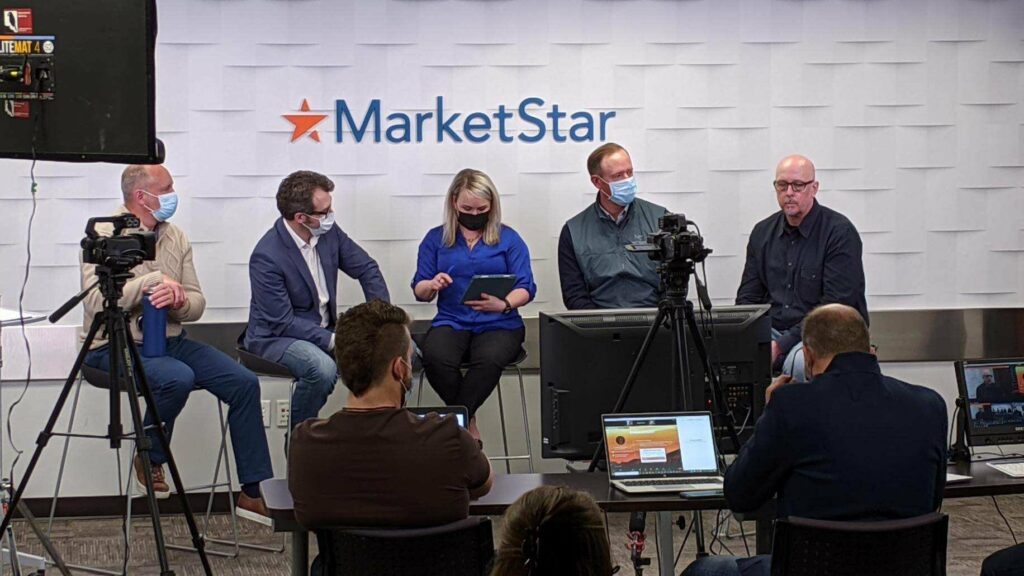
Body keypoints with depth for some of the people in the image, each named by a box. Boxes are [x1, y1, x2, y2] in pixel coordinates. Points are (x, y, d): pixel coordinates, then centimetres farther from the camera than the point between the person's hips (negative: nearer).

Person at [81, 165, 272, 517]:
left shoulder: (176, 238, 11)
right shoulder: (105, 236, -7)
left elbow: (197, 304, 8)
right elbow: (96, 301, -21)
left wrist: (178, 301, -16)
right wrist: (155, 280, -22)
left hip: (169, 340, 7)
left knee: (243, 382, -10)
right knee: (178, 378, -35)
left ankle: (254, 492, -5)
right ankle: (149, 460, -7)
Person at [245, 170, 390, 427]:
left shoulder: (328, 231, -5)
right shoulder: (266, 257, -24)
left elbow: (366, 268, 7)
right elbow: (282, 323, -23)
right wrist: (335, 341, -29)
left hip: (324, 330, 6)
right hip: (276, 337, -6)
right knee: (323, 368, -37)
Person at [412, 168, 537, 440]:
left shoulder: (508, 239, 10)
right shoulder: (436, 239, 13)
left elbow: (526, 288, 3)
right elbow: (419, 291, 11)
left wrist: (504, 304, -19)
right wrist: (432, 285, -14)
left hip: (499, 324, -1)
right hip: (451, 322, 1)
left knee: (490, 359, -38)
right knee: (434, 357, -35)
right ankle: (468, 424, -13)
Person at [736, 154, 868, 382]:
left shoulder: (840, 232, -7)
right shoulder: (763, 233, 12)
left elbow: (835, 306, -14)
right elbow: (747, 297, 15)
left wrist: (782, 345, -19)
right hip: (772, 329, 5)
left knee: (800, 362, -38)